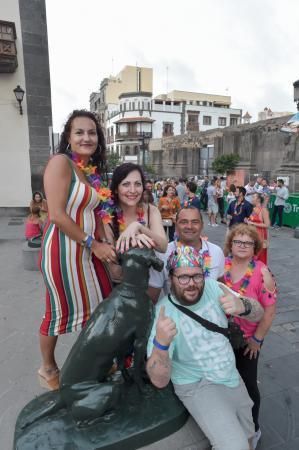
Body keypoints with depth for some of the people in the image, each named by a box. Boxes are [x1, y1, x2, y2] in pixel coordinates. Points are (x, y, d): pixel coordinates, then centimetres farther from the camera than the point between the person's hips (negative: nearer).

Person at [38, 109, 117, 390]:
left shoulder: (92, 171, 12)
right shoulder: (60, 162, -13)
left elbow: (90, 213, 11)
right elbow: (57, 215, -20)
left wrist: (106, 242, -2)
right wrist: (93, 243, -16)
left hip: (86, 248, 8)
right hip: (62, 248, -8)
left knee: (96, 306, 17)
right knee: (59, 311, 9)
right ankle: (48, 369, 36)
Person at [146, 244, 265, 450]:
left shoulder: (212, 287, -12)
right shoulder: (163, 312, -24)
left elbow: (258, 314, -8)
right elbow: (159, 381, -24)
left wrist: (243, 306, -32)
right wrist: (160, 343, -45)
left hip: (232, 377, 5)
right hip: (198, 385, -5)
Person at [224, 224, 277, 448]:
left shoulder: (262, 274, -18)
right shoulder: (222, 265, -9)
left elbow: (269, 312, -13)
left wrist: (257, 339, -8)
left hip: (247, 339, -3)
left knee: (247, 383, 13)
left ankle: (252, 429, 41)